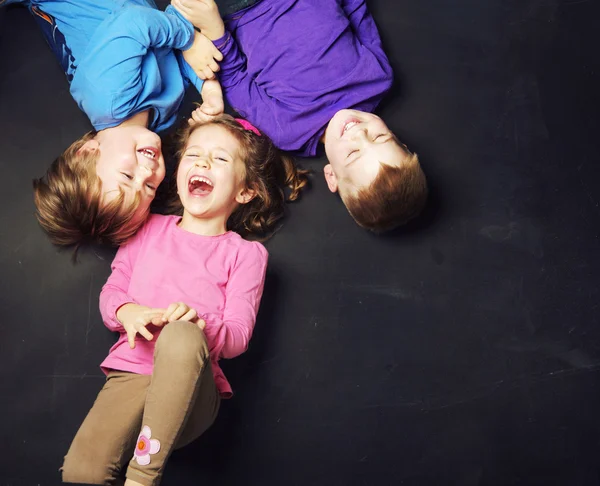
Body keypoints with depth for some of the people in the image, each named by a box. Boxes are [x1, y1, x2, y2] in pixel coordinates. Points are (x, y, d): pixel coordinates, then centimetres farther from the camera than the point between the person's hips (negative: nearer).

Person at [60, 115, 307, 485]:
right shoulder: (148, 229, 16)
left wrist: (200, 326, -24)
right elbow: (112, 289, 12)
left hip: (191, 386, -1)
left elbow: (238, 336, -2)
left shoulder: (245, 253, 6)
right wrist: (126, 312, -12)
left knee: (182, 336, -39)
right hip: (130, 373, 2)